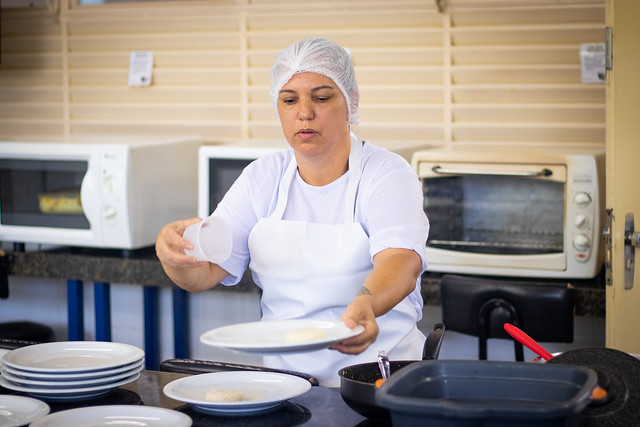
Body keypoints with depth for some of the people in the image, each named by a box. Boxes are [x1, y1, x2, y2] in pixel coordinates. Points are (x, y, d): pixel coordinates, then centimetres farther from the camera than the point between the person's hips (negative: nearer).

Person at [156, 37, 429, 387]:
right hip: (281, 377, 4)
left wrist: (366, 303, -45)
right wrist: (176, 255, -23)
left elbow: (401, 260, -23)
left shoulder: (387, 174, -4)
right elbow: (204, 273, 2)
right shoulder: (262, 177, 9)